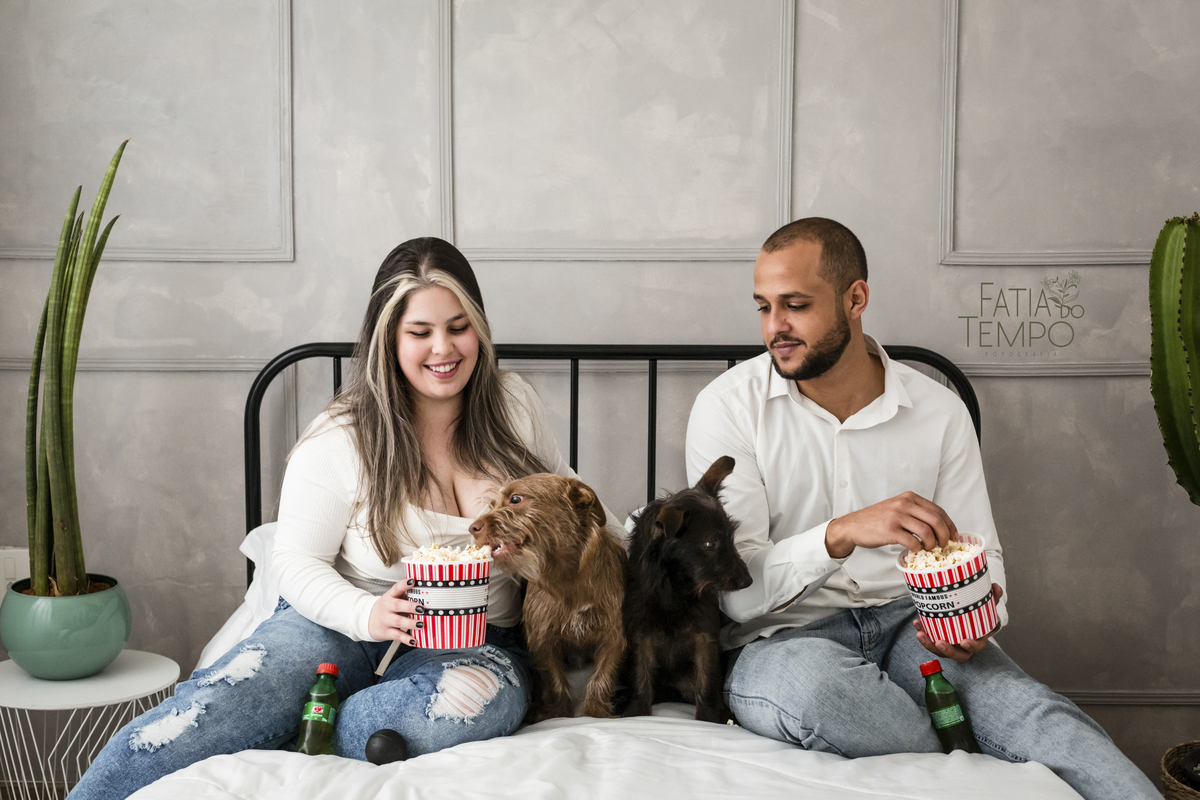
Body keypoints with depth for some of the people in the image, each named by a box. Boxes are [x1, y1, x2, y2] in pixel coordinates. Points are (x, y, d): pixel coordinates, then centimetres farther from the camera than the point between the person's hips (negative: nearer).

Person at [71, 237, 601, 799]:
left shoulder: (514, 406, 4)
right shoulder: (341, 439, -6)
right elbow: (296, 561, -5)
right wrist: (367, 615, -25)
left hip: (474, 640, 2)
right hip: (344, 622, -2)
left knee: (485, 700, -36)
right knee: (220, 705, -30)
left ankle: (286, 746, -22)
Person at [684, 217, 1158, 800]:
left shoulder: (939, 411, 5)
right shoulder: (727, 407, -5)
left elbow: (978, 554, 11)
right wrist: (842, 533, -30)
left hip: (907, 622, 2)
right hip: (783, 637, -1)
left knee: (1033, 712, -30)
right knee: (812, 680, -38)